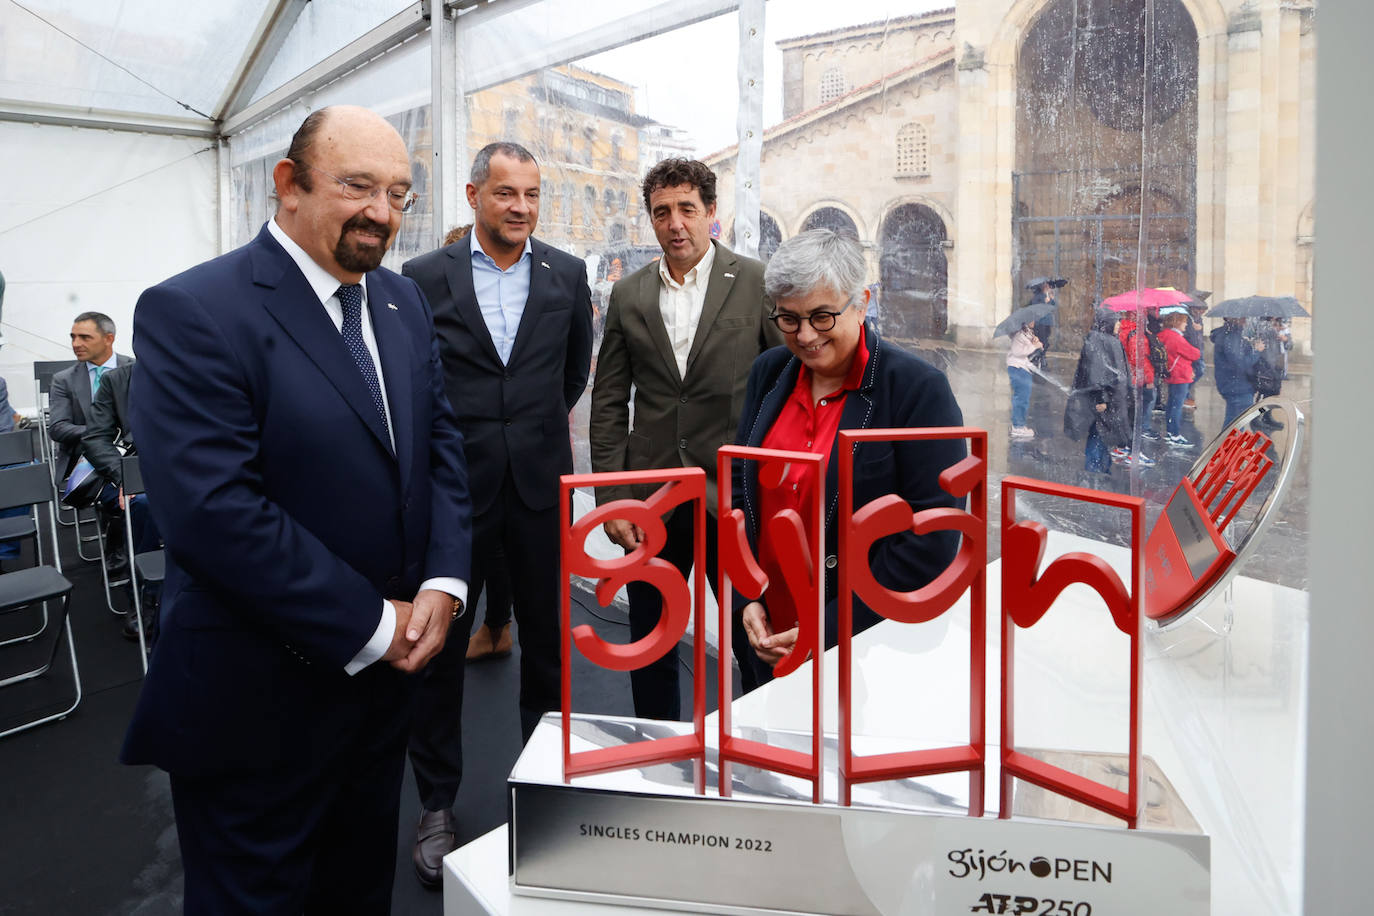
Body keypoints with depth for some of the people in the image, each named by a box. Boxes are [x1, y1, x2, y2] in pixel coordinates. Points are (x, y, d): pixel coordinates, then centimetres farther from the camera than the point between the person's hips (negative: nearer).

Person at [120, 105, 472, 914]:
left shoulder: (404, 303, 6)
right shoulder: (193, 312, -17)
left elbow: (440, 444, 8)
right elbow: (214, 511, -25)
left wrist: (443, 581, -8)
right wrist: (372, 627, -19)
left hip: (384, 675, 7)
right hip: (259, 704, -6)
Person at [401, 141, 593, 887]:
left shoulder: (567, 276, 4)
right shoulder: (424, 278, -3)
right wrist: (450, 438, 8)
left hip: (541, 485, 2)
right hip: (452, 486, -1)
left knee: (548, 641, 12)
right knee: (439, 647, 7)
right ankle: (437, 805, 24)